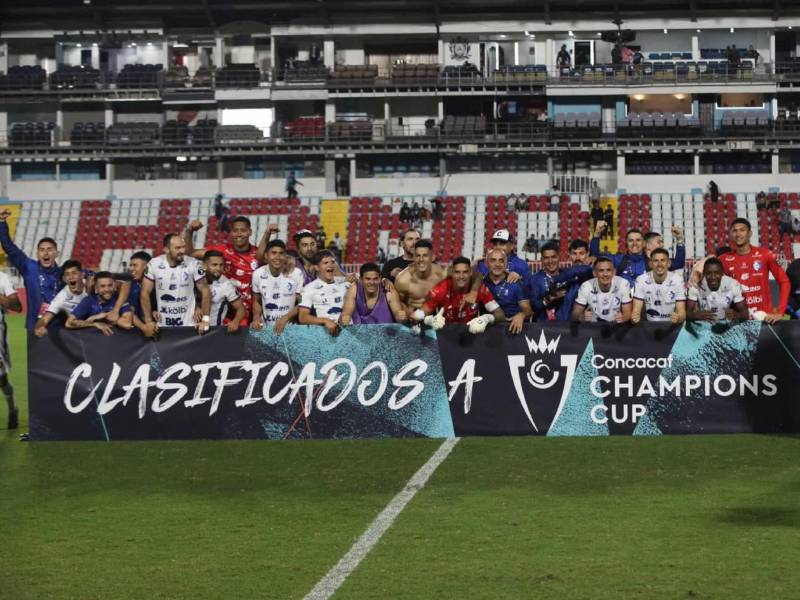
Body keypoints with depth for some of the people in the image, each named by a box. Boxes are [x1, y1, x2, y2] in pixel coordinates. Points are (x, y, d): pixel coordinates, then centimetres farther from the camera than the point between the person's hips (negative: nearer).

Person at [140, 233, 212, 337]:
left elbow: (205, 290, -3)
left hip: (189, 325, -1)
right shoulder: (154, 264, -9)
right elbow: (145, 293, -3)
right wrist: (148, 322, -8)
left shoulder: (194, 264, -11)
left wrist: (206, 319, -10)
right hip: (163, 326, 1)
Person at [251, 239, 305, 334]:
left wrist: (285, 318, -13)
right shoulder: (258, 274, 2)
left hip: (289, 327, -2)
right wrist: (256, 318, -4)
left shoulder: (297, 274, -5)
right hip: (265, 327, 2)